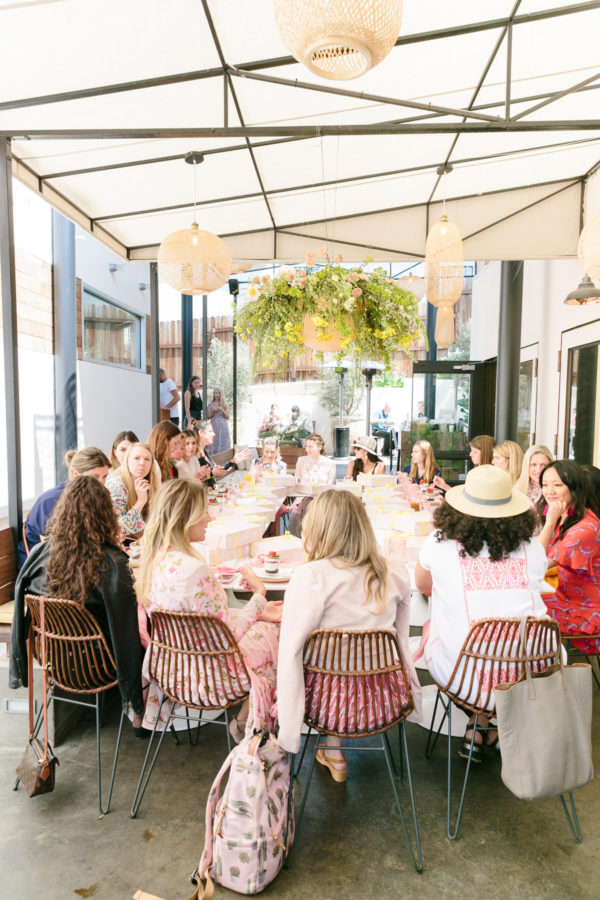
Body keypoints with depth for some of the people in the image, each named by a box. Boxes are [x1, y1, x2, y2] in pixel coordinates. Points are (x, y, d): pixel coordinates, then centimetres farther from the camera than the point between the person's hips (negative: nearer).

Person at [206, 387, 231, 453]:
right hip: (214, 426, 0)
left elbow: (227, 417, 3)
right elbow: (208, 417, 6)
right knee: (214, 444, -7)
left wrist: (222, 410, -11)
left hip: (223, 426, 0)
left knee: (223, 445, -6)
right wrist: (213, 411, -10)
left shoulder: (225, 405, 10)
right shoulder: (211, 404, 9)